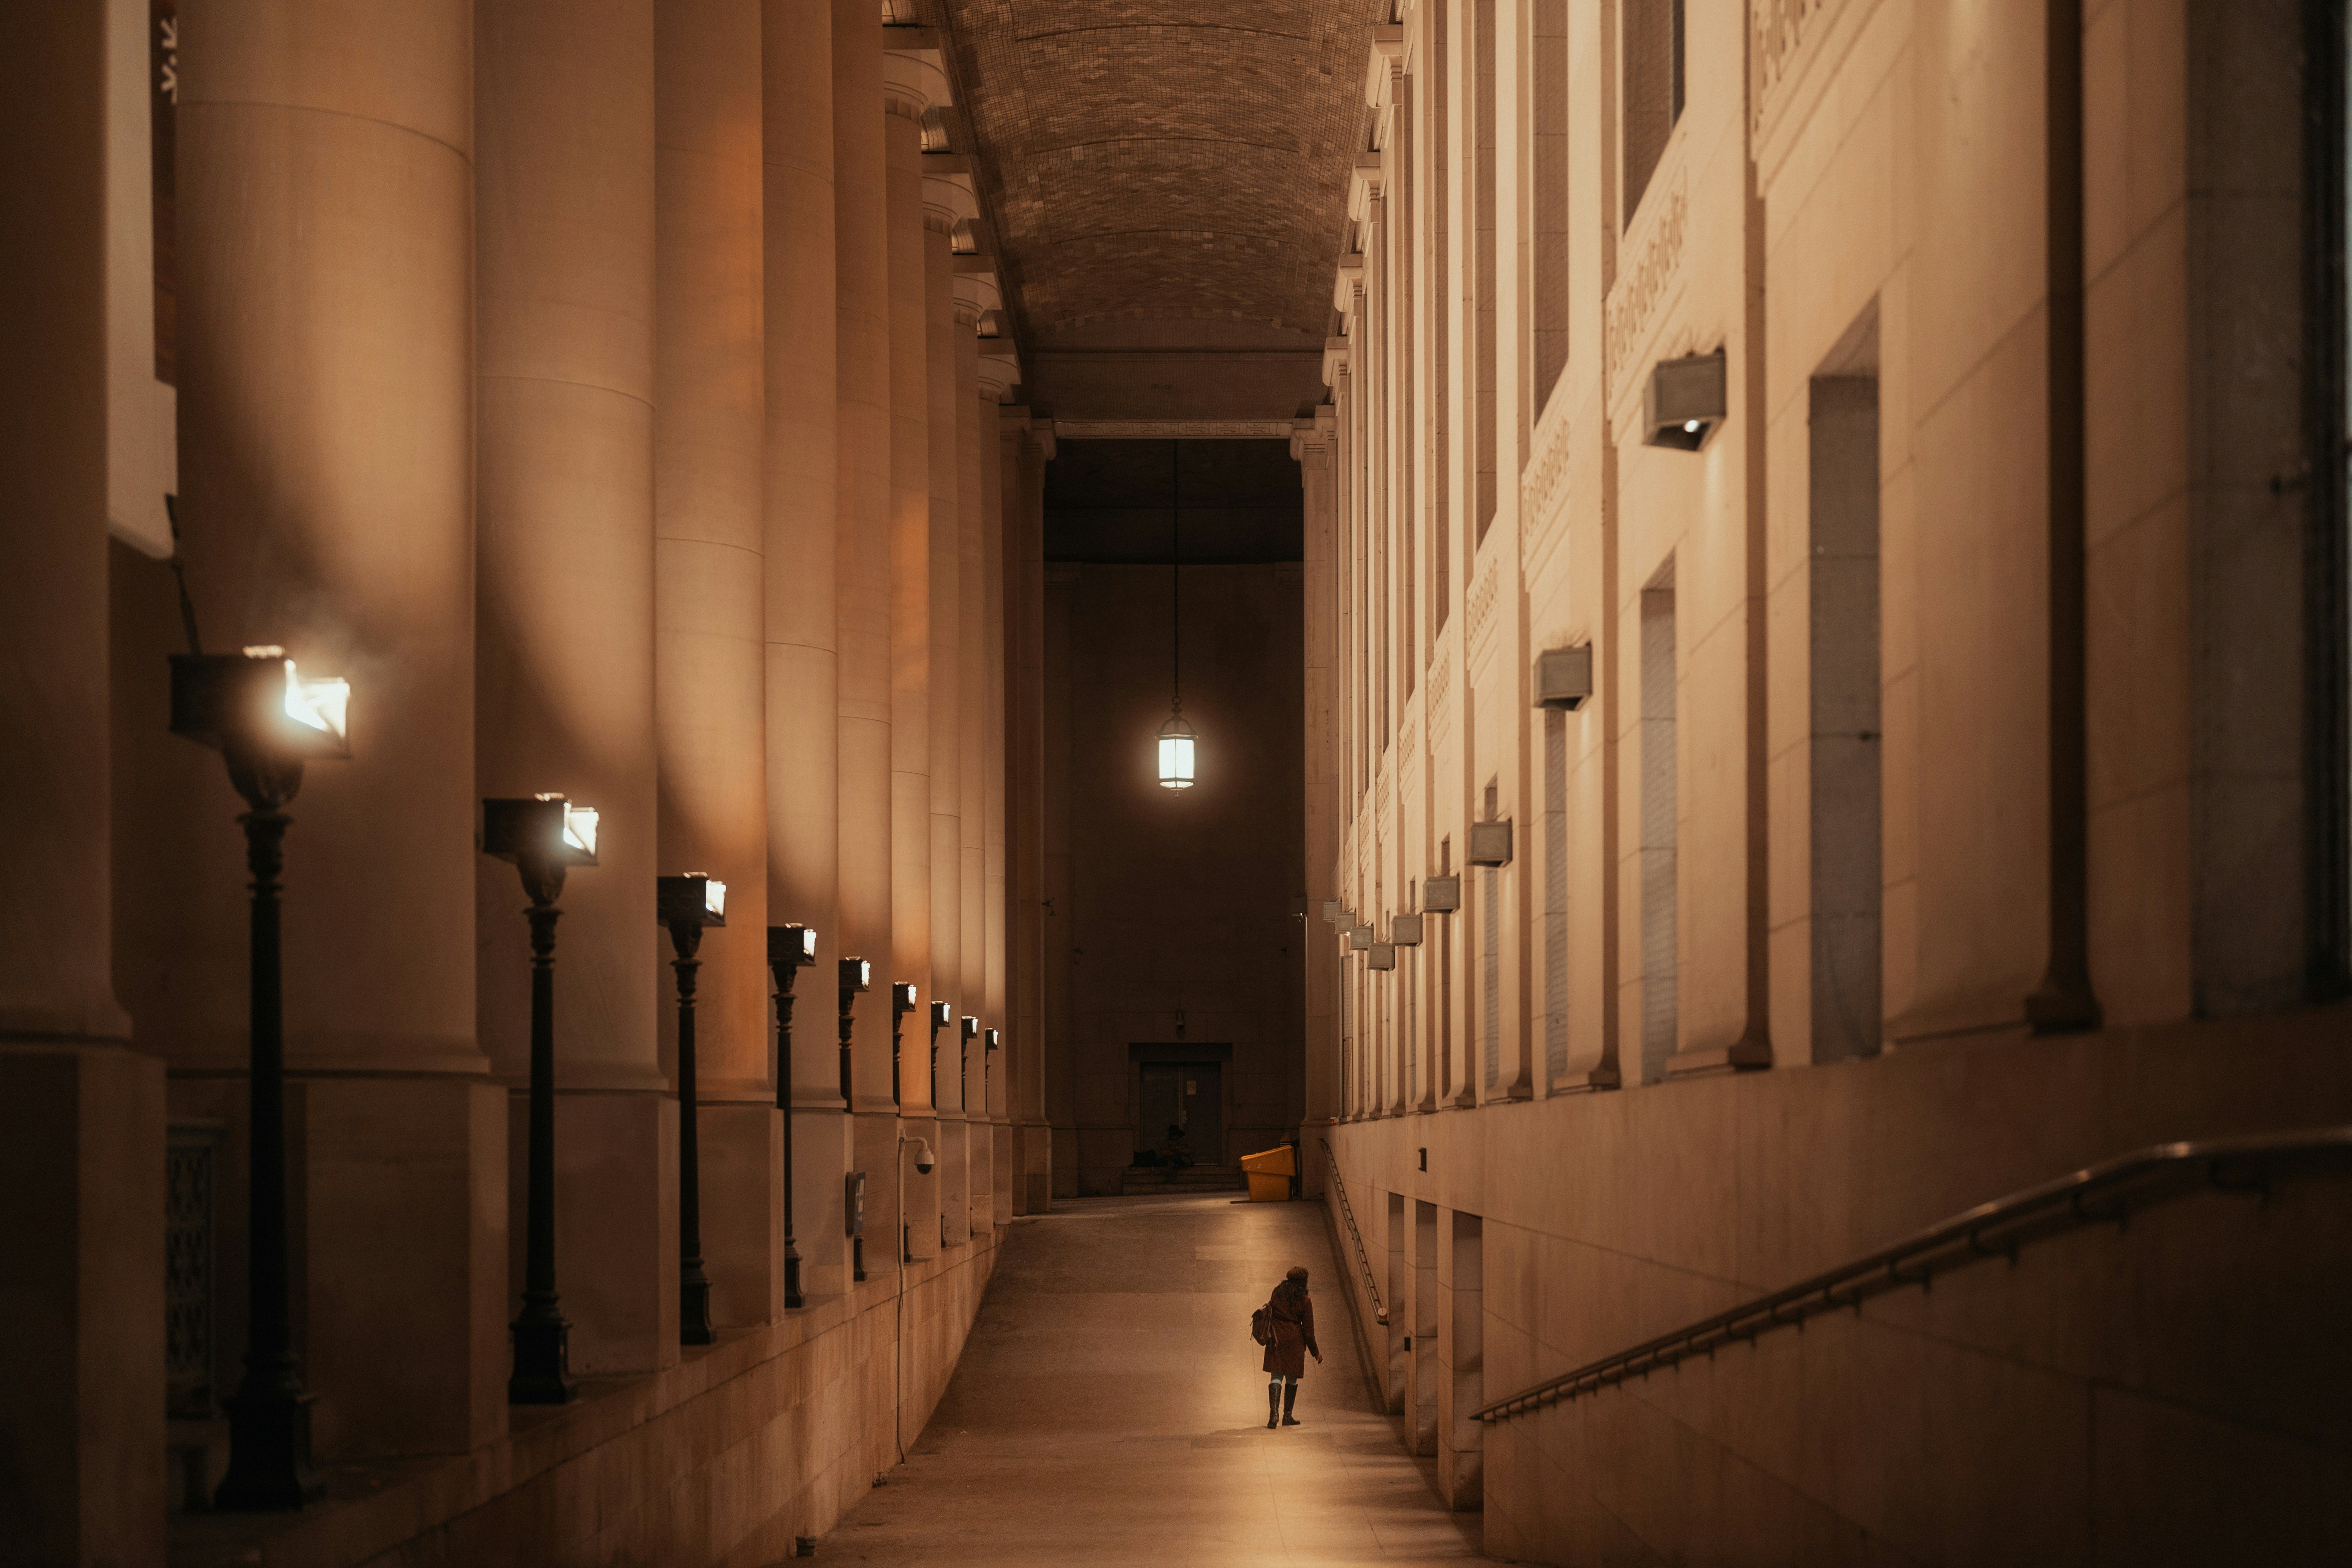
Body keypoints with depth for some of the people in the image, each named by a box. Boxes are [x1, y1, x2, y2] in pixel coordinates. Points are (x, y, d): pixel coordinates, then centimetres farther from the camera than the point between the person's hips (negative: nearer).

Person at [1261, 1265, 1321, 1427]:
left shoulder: (1278, 1293, 4)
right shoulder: (1305, 1300, -5)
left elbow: (1270, 1314, 12)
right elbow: (1308, 1329, -2)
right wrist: (1316, 1351, 6)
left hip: (1276, 1339, 2)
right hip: (1294, 1339, -2)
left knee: (1276, 1376, 0)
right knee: (1292, 1379, 12)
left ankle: (1274, 1412, -19)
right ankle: (1287, 1415, 16)